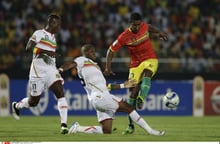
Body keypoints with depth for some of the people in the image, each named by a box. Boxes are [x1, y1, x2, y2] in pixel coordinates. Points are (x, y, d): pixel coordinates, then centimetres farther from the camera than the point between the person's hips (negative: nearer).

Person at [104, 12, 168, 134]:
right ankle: (131, 125, 0)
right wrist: (108, 67, -17)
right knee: (133, 92, -6)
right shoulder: (124, 37, -15)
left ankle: (141, 99, -50)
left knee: (146, 75, -34)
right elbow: (111, 51, -8)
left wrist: (160, 33, 25)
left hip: (150, 59, 2)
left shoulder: (144, 26, -6)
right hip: (135, 64, -2)